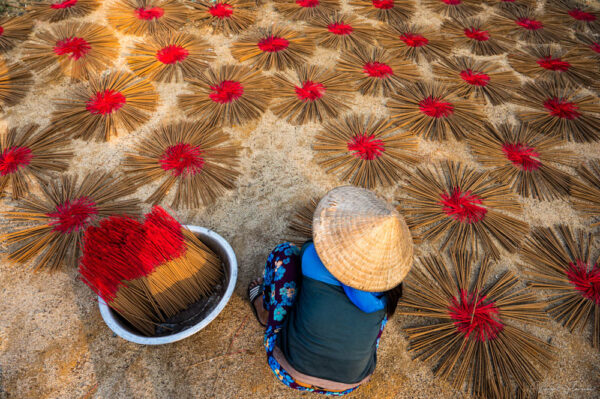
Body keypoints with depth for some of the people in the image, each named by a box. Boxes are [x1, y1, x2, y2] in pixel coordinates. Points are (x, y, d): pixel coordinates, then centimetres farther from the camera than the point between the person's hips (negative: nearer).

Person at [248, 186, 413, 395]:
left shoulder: (312, 256, -26)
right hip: (351, 380, 3)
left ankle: (267, 311, 30)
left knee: (285, 252, 0)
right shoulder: (387, 288, -18)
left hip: (291, 371, -2)